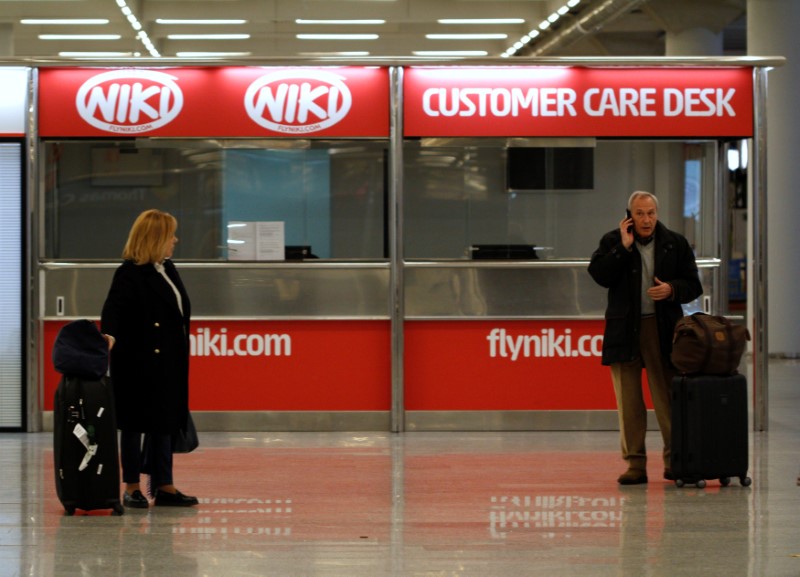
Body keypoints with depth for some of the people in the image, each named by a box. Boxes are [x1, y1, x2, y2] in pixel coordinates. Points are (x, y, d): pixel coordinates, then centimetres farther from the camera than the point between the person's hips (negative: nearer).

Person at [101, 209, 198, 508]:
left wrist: (180, 354, 17)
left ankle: (163, 486, 17)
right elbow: (114, 306, -27)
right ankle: (132, 488, 9)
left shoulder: (167, 268, 12)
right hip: (140, 363, -8)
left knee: (165, 422, 11)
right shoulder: (129, 274, -14)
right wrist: (109, 334, -47)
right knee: (135, 424, 2)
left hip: (168, 364, 8)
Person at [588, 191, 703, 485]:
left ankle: (674, 460, 8)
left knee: (667, 397, 0)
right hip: (624, 330, 0)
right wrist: (624, 247, -13)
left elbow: (693, 285, 9)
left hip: (663, 329, 0)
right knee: (628, 401, 2)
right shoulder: (612, 242, 5)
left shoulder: (675, 244, 7)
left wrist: (672, 289, -11)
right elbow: (599, 275, -10)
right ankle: (635, 463, 7)